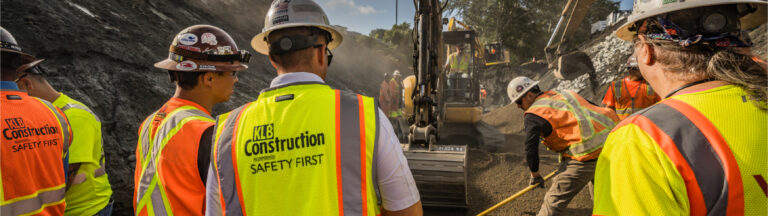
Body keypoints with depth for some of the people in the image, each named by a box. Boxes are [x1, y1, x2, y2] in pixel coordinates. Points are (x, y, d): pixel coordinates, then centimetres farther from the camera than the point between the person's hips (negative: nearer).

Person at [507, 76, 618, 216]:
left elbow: (531, 148, -7)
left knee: (554, 201, -2)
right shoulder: (562, 96, 20)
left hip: (587, 151, -9)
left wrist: (535, 174, 8)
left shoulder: (534, 114, -4)